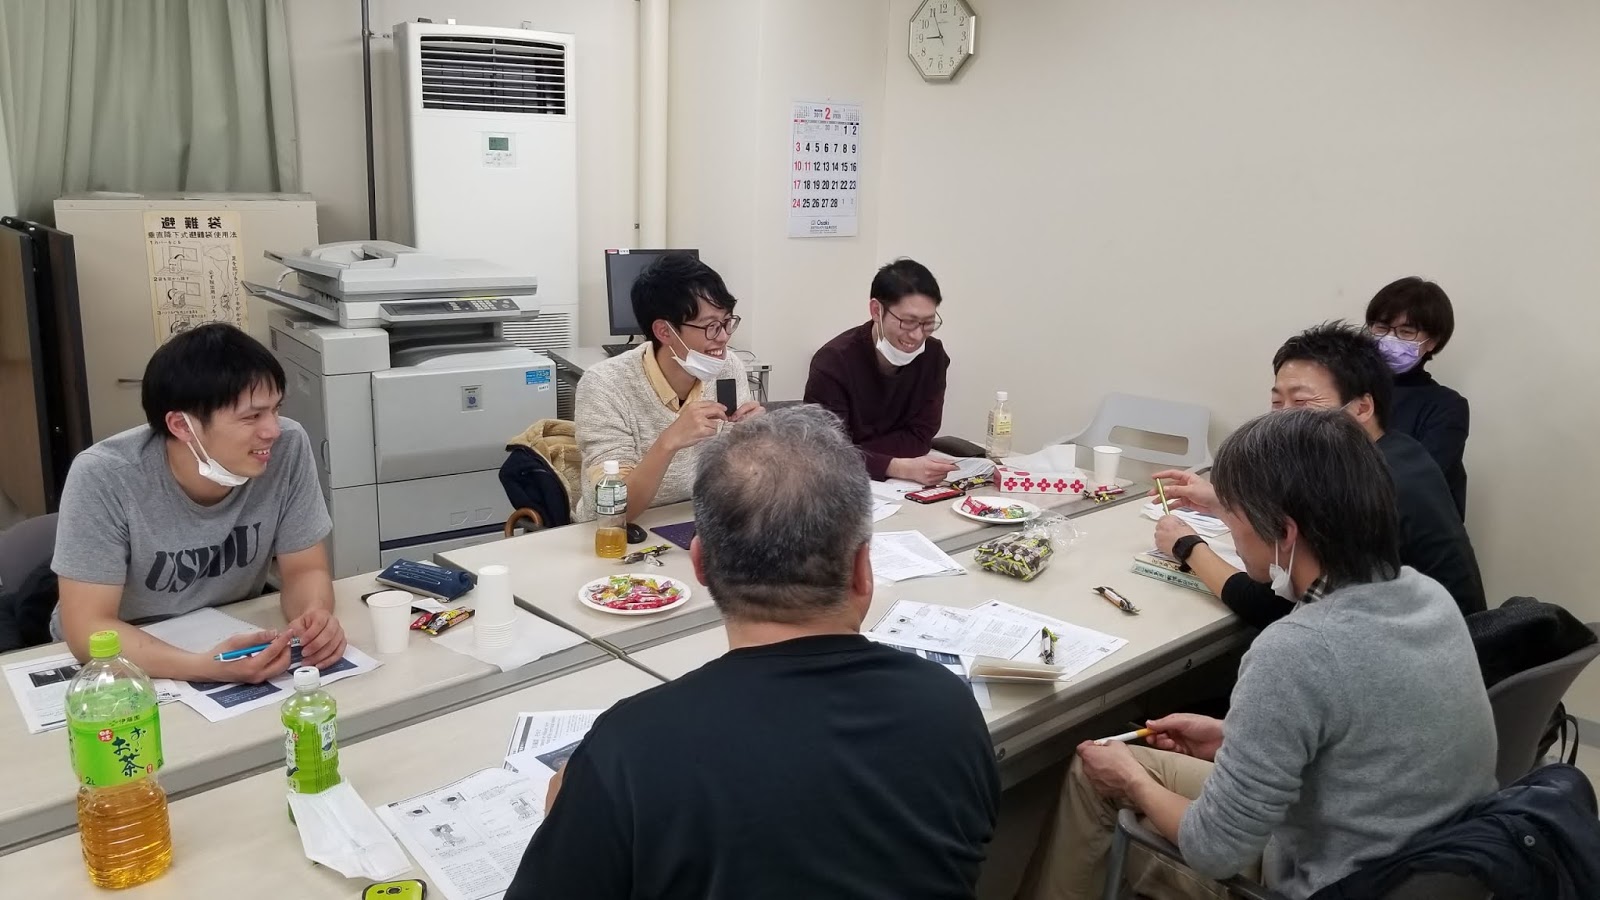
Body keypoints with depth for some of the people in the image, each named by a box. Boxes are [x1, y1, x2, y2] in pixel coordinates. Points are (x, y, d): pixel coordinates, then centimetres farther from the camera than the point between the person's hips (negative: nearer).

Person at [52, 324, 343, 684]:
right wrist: (204, 667, -38)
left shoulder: (289, 447, -17)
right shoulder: (103, 478, -23)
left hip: (231, 641, 1)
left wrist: (315, 617, -29)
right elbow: (88, 629, -22)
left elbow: (304, 570, -7)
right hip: (123, 665, 0)